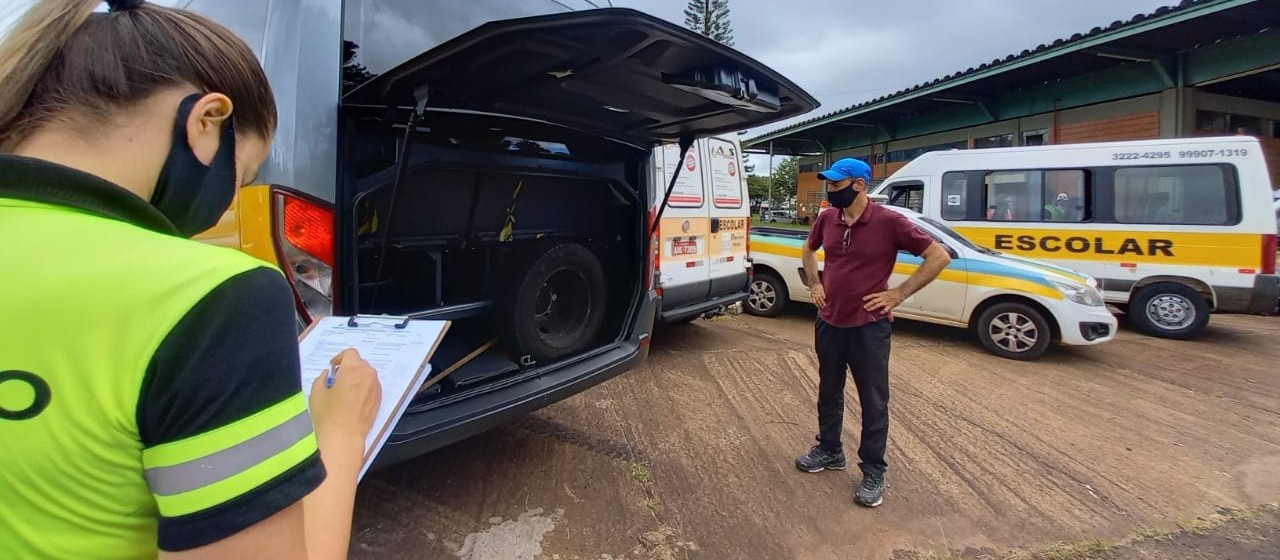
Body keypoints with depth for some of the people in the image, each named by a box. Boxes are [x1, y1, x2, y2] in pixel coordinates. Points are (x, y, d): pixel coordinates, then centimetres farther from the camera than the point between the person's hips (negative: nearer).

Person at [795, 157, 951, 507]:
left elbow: (940, 257, -11)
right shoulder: (826, 219, 0)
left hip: (869, 327, -5)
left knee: (873, 402, 7)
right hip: (829, 323, 5)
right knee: (829, 393, 18)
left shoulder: (889, 222, -15)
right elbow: (808, 249, 22)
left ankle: (874, 472, 21)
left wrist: (899, 294, -12)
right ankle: (829, 451, 37)